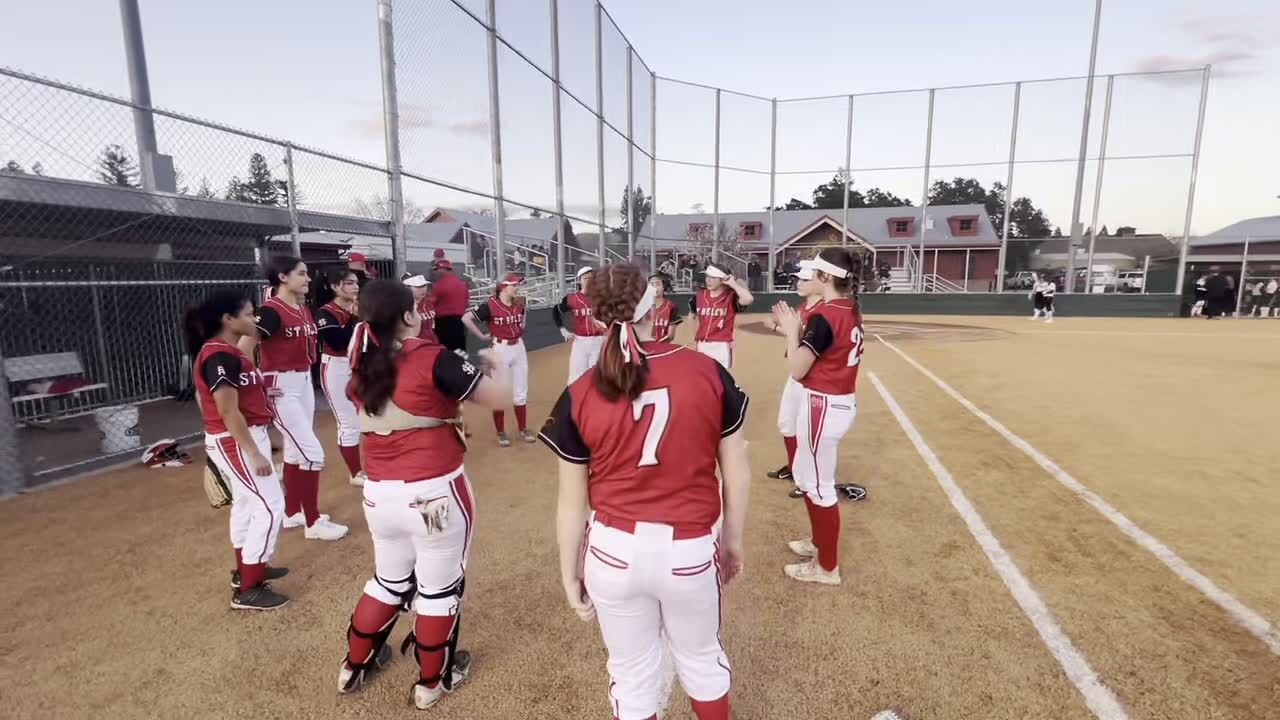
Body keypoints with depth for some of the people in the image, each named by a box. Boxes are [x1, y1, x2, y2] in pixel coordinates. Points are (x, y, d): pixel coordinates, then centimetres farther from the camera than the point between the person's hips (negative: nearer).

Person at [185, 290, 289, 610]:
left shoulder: (226, 352, 9)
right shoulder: (220, 357, -22)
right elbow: (229, 413, -25)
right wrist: (254, 454, -24)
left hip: (245, 437, 11)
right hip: (237, 442, -11)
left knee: (246, 503, 20)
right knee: (270, 506, -6)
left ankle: (246, 570, 35)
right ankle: (247, 590, 4)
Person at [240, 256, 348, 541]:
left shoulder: (305, 309, 7)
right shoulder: (271, 311, -19)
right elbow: (242, 351, -22)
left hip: (305, 383, 9)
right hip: (281, 388, -9)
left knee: (295, 451, 18)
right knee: (312, 452, -7)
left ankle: (293, 512, 33)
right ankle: (313, 522, 7)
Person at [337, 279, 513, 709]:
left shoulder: (362, 368, 2)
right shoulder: (432, 360, -17)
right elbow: (499, 396, -14)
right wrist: (495, 363, 4)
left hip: (379, 495, 6)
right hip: (435, 494, -6)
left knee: (388, 581, 28)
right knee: (440, 589, 14)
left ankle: (355, 666, 45)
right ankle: (433, 682, 32)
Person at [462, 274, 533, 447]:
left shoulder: (519, 305, 2)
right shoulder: (491, 306, -16)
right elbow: (466, 318, -17)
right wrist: (482, 336, -11)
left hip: (519, 348, 6)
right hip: (500, 350, -5)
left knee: (520, 394, 13)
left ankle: (523, 430, 25)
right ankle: (501, 433, 17)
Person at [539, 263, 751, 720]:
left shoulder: (579, 396, -11)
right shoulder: (708, 371, -10)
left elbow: (572, 501, -3)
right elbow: (737, 472, -3)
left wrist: (570, 574, 10)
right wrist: (733, 538, 13)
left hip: (614, 551, 0)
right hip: (690, 550, 1)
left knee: (632, 671, 23)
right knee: (701, 657, 28)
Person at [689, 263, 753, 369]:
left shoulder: (730, 297, -10)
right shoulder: (699, 296, 4)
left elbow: (749, 299, -30)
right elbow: (692, 314, 21)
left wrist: (733, 283, -18)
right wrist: (693, 337, 18)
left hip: (721, 346, -5)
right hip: (701, 345, 5)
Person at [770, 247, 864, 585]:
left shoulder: (823, 316, -21)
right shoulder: (851, 310, 7)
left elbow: (797, 371, -17)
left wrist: (792, 331, -8)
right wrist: (797, 328, 10)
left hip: (822, 406, -10)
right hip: (841, 402, 10)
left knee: (819, 487, 5)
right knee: (806, 474, 25)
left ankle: (827, 567, 20)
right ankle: (819, 541, 42)